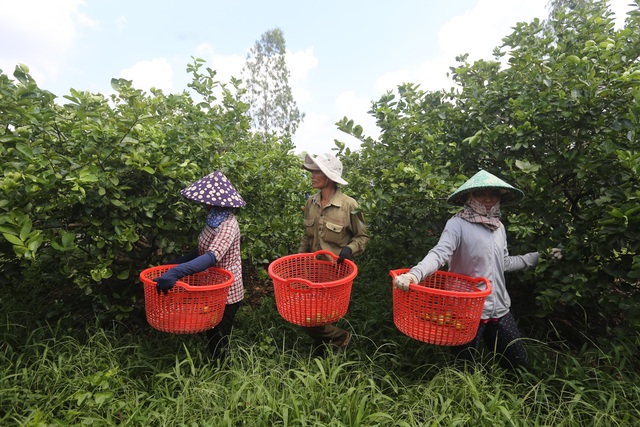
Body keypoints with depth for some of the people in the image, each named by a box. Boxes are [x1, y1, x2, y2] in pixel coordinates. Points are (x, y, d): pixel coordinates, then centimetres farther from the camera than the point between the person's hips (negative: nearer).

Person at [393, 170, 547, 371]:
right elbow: (439, 254, -30)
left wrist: (534, 258, 24)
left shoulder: (499, 227, 8)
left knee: (519, 364, 20)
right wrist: (415, 274, -47)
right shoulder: (458, 224, -15)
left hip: (499, 309, 7)